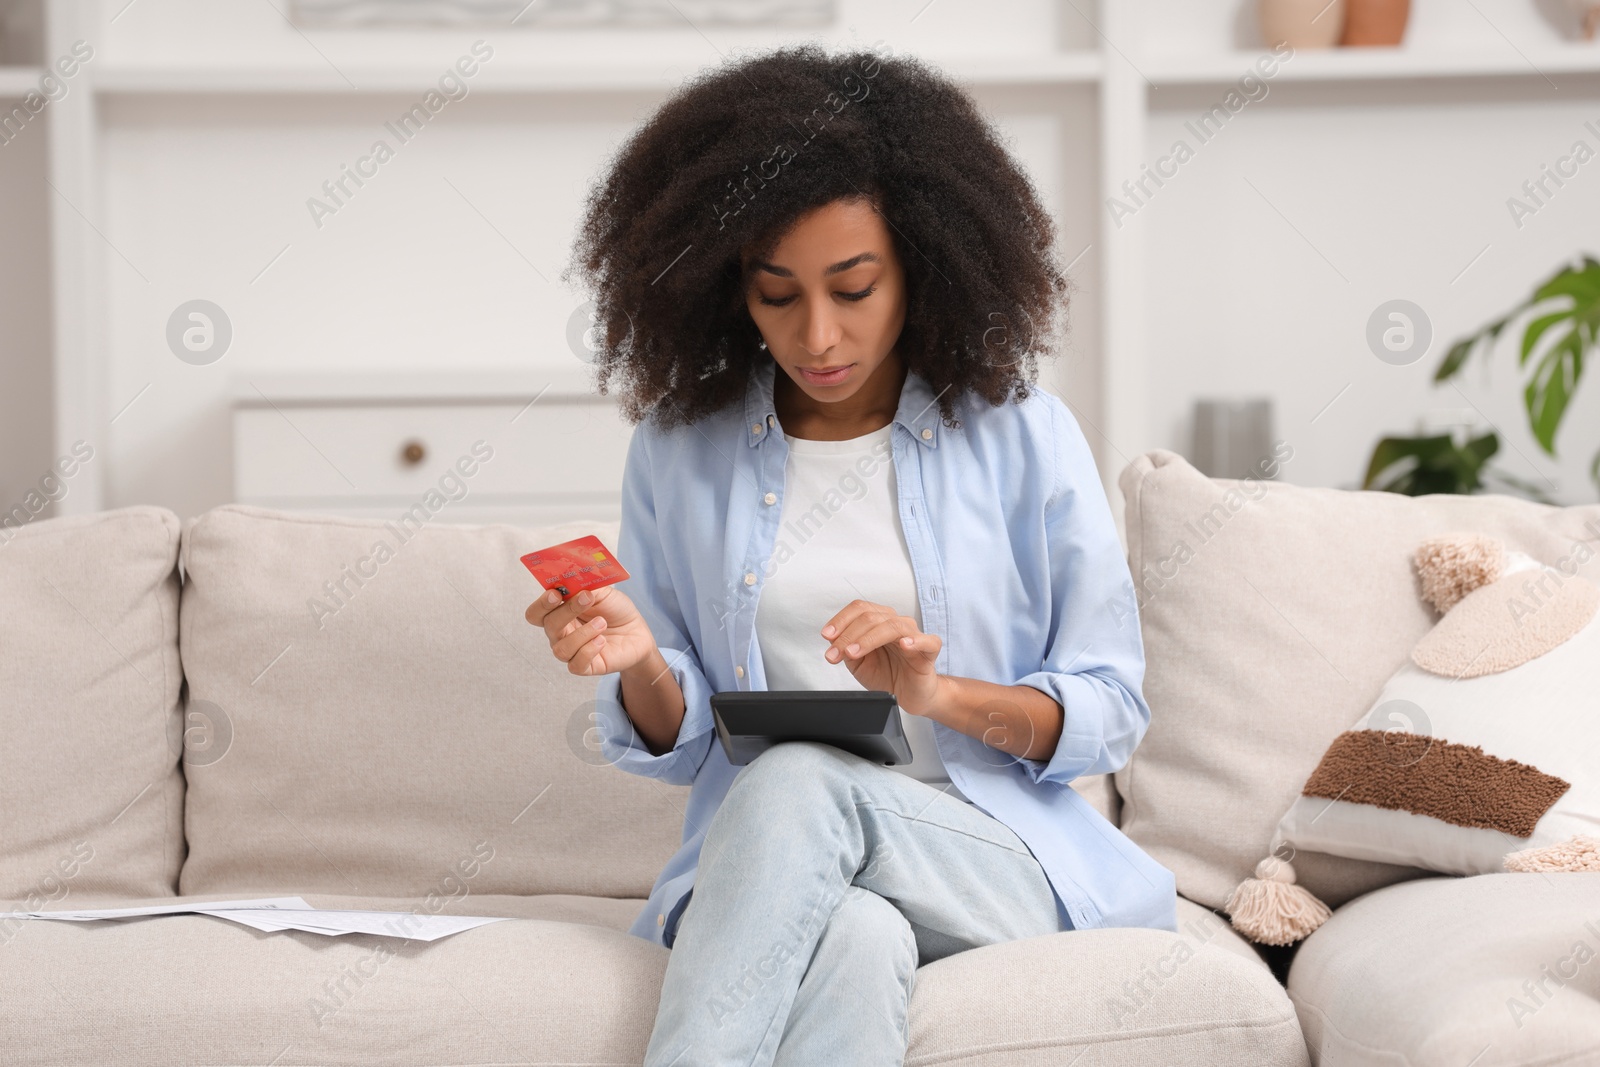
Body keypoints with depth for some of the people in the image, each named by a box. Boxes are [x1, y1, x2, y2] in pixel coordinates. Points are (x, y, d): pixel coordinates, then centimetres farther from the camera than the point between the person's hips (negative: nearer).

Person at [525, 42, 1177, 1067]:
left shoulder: (1024, 439, 3)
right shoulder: (677, 450, 9)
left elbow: (1110, 712, 3)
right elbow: (677, 742, 11)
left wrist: (935, 691, -14)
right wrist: (640, 667, -12)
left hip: (999, 856, -1)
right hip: (760, 867, 1)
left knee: (796, 785, -34)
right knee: (851, 942, -36)